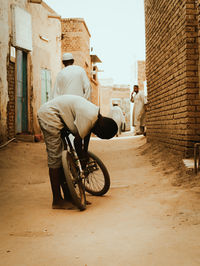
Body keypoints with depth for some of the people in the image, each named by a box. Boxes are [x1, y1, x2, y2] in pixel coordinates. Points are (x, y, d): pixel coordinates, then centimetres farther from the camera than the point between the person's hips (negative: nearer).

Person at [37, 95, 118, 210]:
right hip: (49, 115, -10)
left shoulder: (97, 115, 2)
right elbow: (77, 140, -20)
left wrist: (85, 154, 18)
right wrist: (82, 160, -6)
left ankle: (68, 195, 19)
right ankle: (57, 201, -3)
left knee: (62, 157, 11)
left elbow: (87, 134, 14)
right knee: (55, 159, -10)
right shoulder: (89, 117, -27)